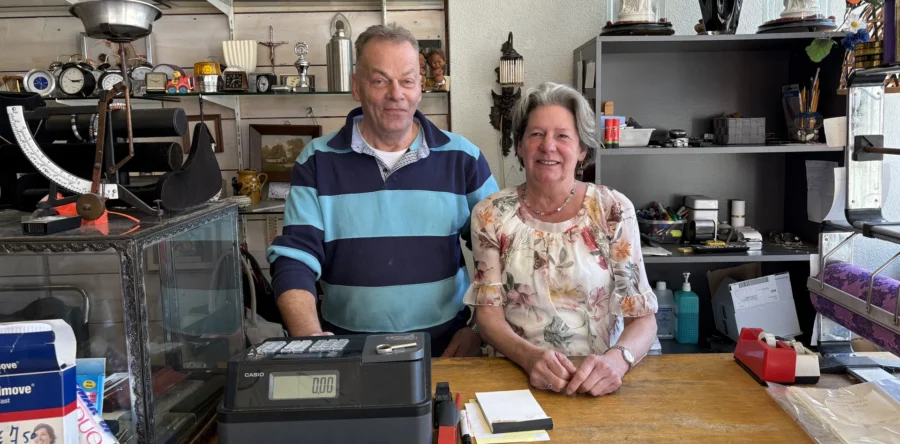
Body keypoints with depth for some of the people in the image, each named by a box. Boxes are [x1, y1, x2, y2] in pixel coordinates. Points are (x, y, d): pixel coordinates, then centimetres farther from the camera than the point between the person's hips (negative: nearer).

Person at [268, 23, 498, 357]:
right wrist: (310, 338, -19)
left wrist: (480, 329, -1)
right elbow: (293, 260, -3)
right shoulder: (317, 162, 2)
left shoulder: (463, 158, 4)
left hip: (445, 350, 0)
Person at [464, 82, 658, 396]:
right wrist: (530, 356, -20)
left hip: (597, 382, 0)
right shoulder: (490, 214, 1)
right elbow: (488, 313, -1)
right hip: (515, 377, 0)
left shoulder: (614, 211, -1)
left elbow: (642, 317, -2)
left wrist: (616, 359, -23)